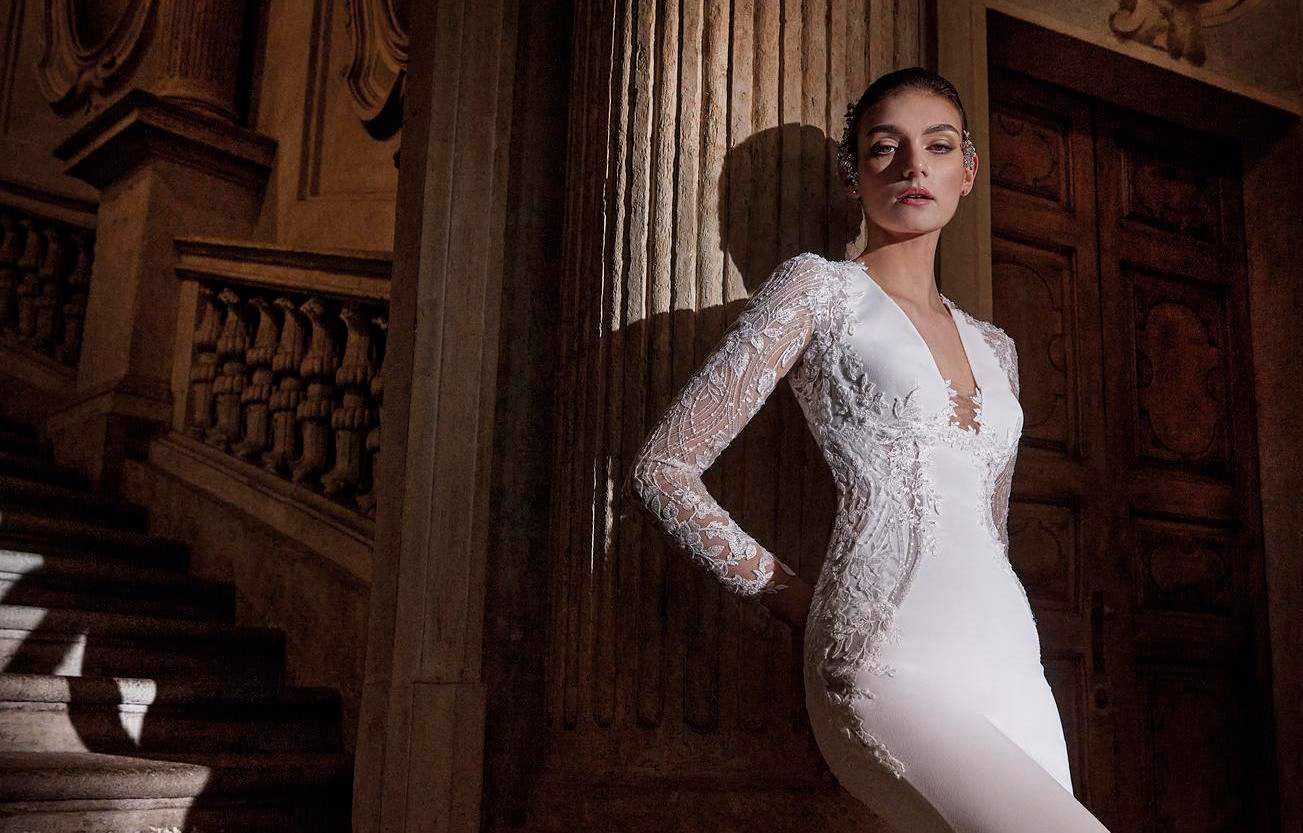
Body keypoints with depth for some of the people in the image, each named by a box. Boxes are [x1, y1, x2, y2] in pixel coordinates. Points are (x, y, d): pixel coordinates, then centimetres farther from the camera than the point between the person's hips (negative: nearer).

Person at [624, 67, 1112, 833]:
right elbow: (663, 469, 0)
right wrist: (787, 592, 1)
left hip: (1011, 661, 7)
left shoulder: (995, 347, 20)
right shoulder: (820, 290, 3)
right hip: (890, 668, -7)